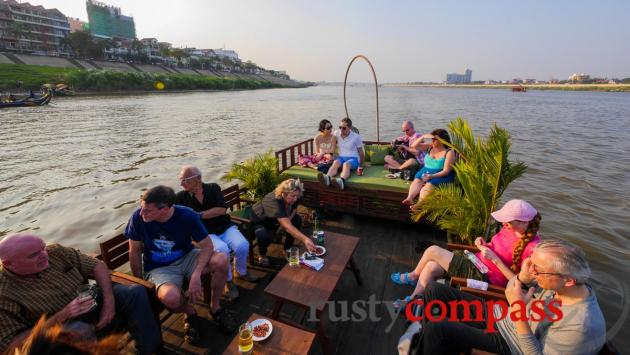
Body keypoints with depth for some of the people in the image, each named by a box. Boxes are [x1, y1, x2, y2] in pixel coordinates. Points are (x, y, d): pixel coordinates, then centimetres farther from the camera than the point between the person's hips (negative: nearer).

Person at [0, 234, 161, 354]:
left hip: (92, 300, 5)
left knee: (136, 292, -13)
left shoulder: (56, 252, -8)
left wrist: (109, 301, -14)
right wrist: (62, 316, -26)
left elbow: (97, 266, -2)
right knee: (81, 331, -38)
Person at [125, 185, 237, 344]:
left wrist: (196, 275, -29)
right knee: (171, 298, -35)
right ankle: (189, 313, 5)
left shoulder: (187, 216, -22)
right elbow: (135, 252, -4)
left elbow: (207, 245, -16)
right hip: (159, 268, 0)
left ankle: (215, 307, 1)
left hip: (187, 258, 1)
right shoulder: (138, 217, -19)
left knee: (221, 260, -29)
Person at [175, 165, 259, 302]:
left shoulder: (213, 188, -1)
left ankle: (242, 272, 11)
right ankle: (228, 282, -5)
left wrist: (199, 215, -14)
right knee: (222, 249, -32)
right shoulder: (180, 197, 0)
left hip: (225, 227, 2)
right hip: (205, 233, -1)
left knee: (243, 245, -23)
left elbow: (222, 209, -13)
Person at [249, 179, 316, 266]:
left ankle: (287, 249, 7)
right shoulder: (275, 201, -43)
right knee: (264, 237, -35)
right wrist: (305, 239, -63)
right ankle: (262, 255, 0)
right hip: (259, 220, -7)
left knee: (297, 220, -9)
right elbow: (288, 227, -52)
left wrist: (286, 221, -21)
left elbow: (294, 210, -1)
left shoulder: (293, 198, -23)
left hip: (273, 219, 7)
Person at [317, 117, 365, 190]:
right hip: (341, 157, 3)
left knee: (346, 164, -39)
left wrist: (360, 164, 13)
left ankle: (341, 181, -72)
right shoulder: (337, 133, 8)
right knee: (336, 162, -35)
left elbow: (361, 152, 7)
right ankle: (327, 178, -67)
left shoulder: (356, 137, -1)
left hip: (353, 158, -3)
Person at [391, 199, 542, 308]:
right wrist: (483, 244, -5)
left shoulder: (532, 247, -21)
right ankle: (412, 301, 10)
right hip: (476, 263, 8)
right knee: (431, 267, -8)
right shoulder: (510, 228, 1)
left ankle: (412, 276, 20)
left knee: (433, 250, -9)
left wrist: (495, 259, -26)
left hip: (484, 277, -8)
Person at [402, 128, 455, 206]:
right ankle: (409, 198, -53)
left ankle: (419, 204, -57)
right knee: (416, 181, -29)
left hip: (440, 176, -4)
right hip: (425, 172, 5)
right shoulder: (430, 147, 12)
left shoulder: (449, 152, -4)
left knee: (428, 185, -35)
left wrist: (432, 176, -26)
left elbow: (446, 171, -11)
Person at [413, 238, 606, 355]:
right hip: (496, 314, 7)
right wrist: (522, 277, -20)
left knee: (435, 330, -23)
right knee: (435, 290, 0)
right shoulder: (554, 280, -10)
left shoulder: (580, 326, -30)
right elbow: (511, 291, 3)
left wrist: (518, 311, -33)